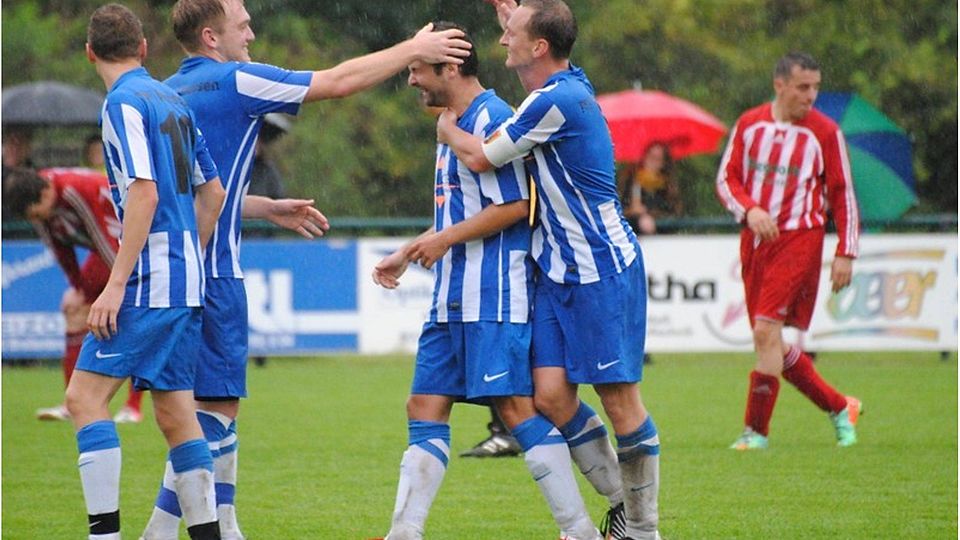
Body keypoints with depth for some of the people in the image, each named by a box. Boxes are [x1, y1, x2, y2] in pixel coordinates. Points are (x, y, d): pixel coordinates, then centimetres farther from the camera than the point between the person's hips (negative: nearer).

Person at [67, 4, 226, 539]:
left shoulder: (124, 102, -10)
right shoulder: (174, 101, 15)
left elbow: (144, 194, -19)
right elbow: (212, 191, 20)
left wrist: (116, 284, -19)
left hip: (150, 279, -8)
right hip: (186, 283, 8)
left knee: (86, 395, -9)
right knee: (175, 411, 9)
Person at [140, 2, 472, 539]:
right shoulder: (233, 81, -10)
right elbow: (339, 81, -6)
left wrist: (269, 208, 30)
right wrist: (414, 49, 4)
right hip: (210, 269, -9)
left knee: (215, 405, 15)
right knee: (214, 406, -5)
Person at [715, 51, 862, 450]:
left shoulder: (825, 132, -2)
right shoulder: (749, 124, 7)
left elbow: (843, 194, 2)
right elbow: (726, 178, 8)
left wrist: (845, 253, -3)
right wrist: (749, 209, -12)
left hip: (798, 240, -5)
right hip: (755, 239, 5)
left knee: (766, 331, -16)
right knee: (770, 341, 7)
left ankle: (756, 430, -8)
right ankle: (839, 407, 23)